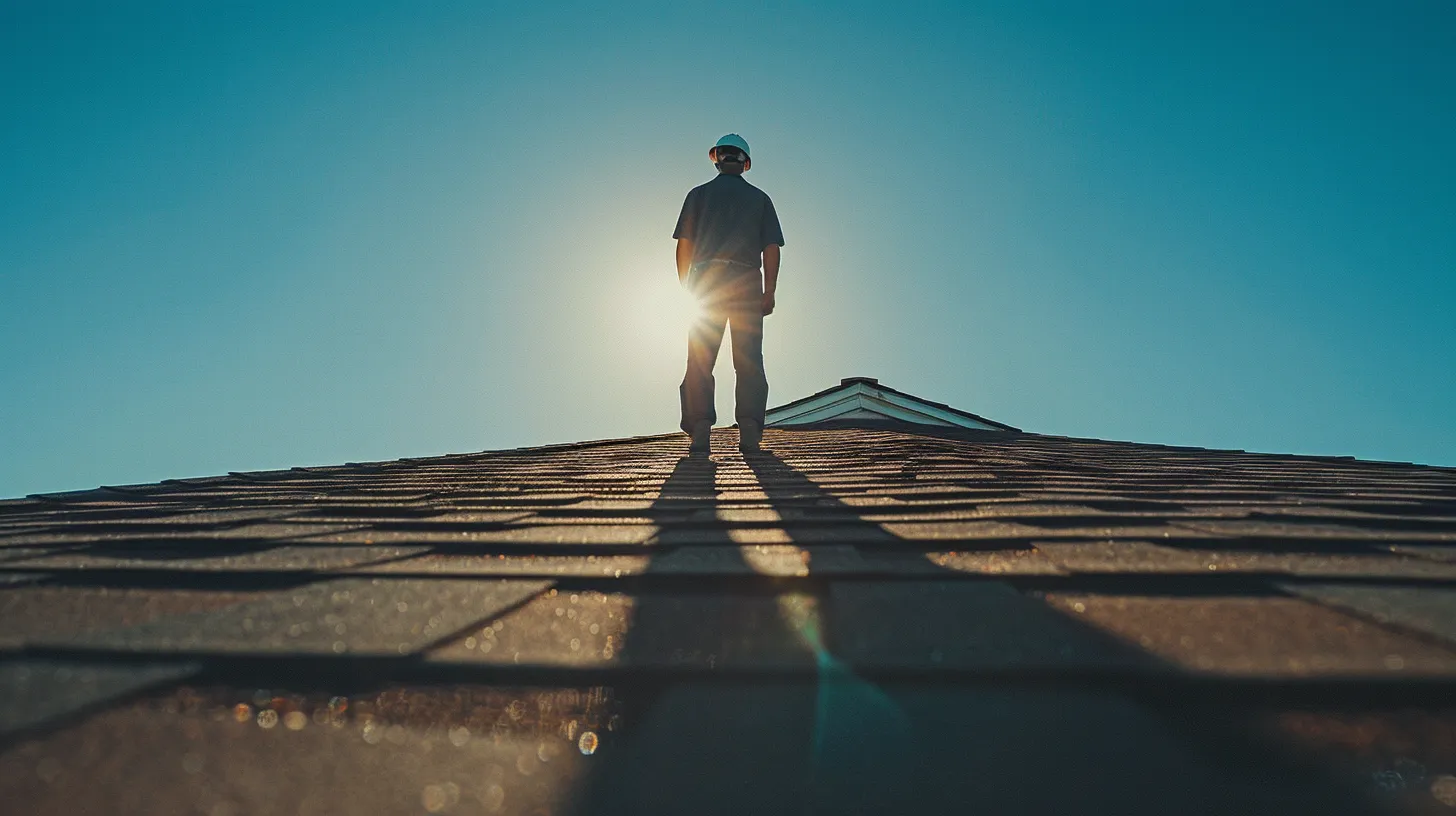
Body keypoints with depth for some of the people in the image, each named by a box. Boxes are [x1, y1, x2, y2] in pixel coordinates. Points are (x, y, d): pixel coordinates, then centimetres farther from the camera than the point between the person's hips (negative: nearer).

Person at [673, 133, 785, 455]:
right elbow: (771, 248, 5)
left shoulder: (698, 194, 12)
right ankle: (750, 433, -8)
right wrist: (769, 292, 3)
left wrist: (685, 288, 6)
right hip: (748, 283, 1)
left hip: (706, 280, 0)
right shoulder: (760, 198, 15)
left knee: (700, 361, 1)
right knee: (749, 361, 0)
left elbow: (684, 244, 4)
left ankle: (700, 432, -8)